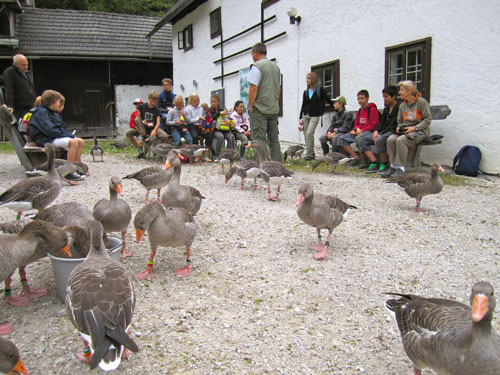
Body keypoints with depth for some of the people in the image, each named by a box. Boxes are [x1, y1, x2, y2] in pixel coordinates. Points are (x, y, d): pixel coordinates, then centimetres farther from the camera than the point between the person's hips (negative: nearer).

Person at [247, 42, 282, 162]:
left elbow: (253, 88, -15)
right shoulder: (276, 67, 15)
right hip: (274, 109, 7)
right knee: (274, 139, 11)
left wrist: (250, 106, -9)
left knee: (259, 139, -6)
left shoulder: (257, 66, -9)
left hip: (260, 109, -7)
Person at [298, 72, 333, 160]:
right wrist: (300, 118, 12)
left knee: (309, 133, -19)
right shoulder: (306, 92, 13)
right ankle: (311, 154, 10)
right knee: (306, 135, 2)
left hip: (315, 116, -5)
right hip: (305, 115, 5)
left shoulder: (320, 90, -1)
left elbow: (328, 101, 5)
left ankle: (309, 154, -15)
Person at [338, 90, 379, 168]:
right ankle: (356, 158, -9)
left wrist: (362, 130, -17)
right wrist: (357, 129, -1)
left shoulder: (372, 109, -8)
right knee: (342, 138, -3)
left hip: (369, 132, -9)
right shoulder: (360, 111, 17)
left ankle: (375, 162, -38)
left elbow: (374, 125, -13)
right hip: (359, 132, 9)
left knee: (360, 139, -41)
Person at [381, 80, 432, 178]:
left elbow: (428, 119, -9)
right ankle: (393, 166, -17)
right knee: (390, 139, -23)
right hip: (405, 130, 6)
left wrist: (414, 128, -18)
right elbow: (399, 121, 22)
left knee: (401, 140, -33)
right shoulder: (402, 105, 14)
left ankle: (401, 169, -27)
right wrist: (399, 127, -2)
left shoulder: (421, 102, -5)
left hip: (420, 130, -6)